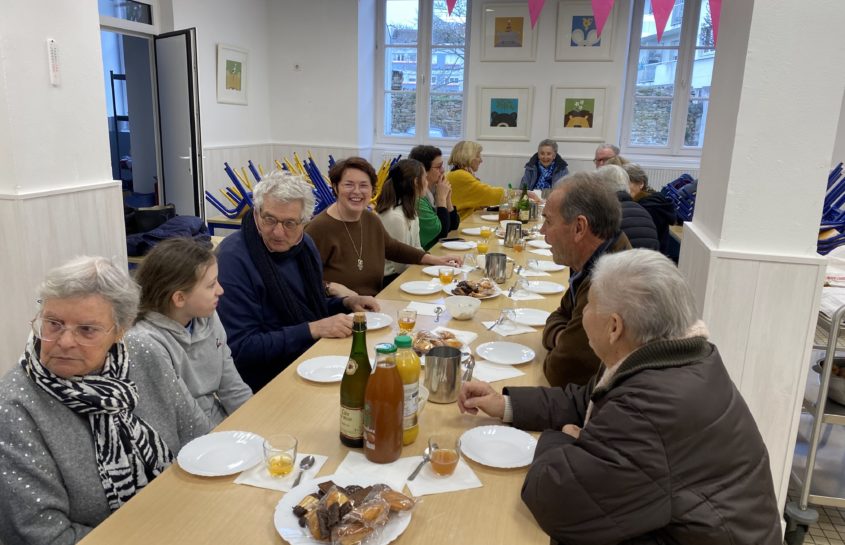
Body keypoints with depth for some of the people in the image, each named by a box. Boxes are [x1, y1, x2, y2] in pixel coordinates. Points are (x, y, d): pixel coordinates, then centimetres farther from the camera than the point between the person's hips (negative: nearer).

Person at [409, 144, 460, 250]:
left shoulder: (434, 190, 6)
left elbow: (454, 225, 9)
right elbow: (442, 231, -18)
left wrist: (447, 197, -3)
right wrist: (442, 197, -12)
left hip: (438, 246, 8)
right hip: (425, 252, -8)